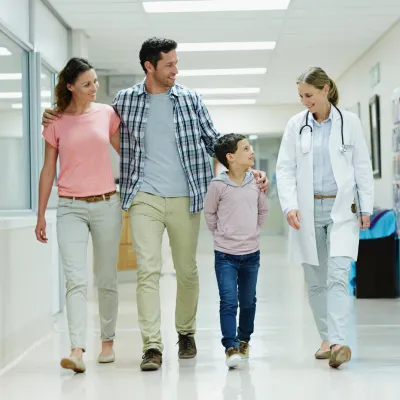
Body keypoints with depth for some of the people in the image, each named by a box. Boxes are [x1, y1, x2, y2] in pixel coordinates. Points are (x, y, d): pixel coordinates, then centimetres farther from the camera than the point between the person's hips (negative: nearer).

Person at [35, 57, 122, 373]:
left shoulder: (106, 113, 4)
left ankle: (108, 342, 23)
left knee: (106, 279, 9)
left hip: (106, 204, 2)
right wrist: (41, 214, 6)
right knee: (75, 280, -13)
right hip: (71, 208, -1)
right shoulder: (56, 122, 1)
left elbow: (126, 151, 16)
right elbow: (48, 170, 6)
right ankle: (77, 351, -18)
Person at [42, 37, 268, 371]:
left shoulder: (191, 99, 6)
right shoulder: (125, 100, 6)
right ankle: (152, 346, -9)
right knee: (148, 270, -10)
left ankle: (186, 333, 29)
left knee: (187, 270, 10)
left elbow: (214, 142, 10)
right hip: (144, 197, -1)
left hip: (185, 199, 1)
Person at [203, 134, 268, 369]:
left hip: (251, 254, 4)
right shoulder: (218, 185, -12)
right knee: (228, 301, -9)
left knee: (248, 301, 15)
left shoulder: (256, 182, -2)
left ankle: (244, 340, 32)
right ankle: (231, 347, -7)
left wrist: (252, 230, 10)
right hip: (225, 255, -4)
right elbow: (209, 213, 3)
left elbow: (263, 210, 14)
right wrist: (220, 234, 3)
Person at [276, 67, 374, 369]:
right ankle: (326, 338, 19)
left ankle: (338, 341, -20)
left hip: (342, 209, -2)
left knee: (337, 276, -15)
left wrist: (366, 208, 1)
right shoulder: (296, 125, 4)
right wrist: (289, 205, -10)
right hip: (308, 210, 2)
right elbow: (285, 168, 2)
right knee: (315, 280, 7)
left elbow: (362, 167, 4)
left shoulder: (349, 122, 1)